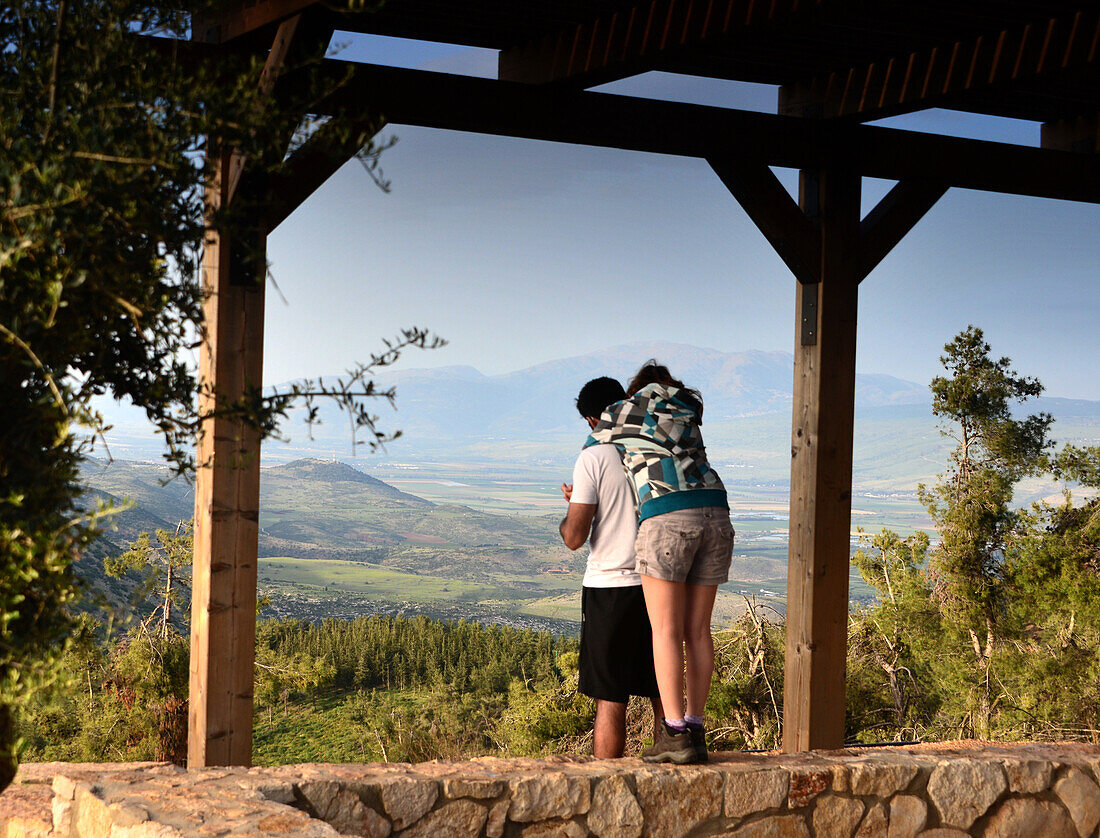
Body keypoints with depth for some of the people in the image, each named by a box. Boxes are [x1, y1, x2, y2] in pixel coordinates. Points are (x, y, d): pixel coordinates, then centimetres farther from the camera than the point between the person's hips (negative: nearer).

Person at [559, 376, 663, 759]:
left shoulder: (594, 458, -7)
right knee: (663, 694, 10)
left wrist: (571, 506, 12)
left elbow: (574, 538, -10)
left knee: (611, 699, 1)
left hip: (609, 587, -4)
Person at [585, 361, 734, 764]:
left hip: (667, 519, -5)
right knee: (696, 630, 8)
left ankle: (675, 735, -12)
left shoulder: (617, 414, 15)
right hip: (714, 516, 5)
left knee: (665, 630, -4)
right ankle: (695, 732, 8)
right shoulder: (688, 416, 28)